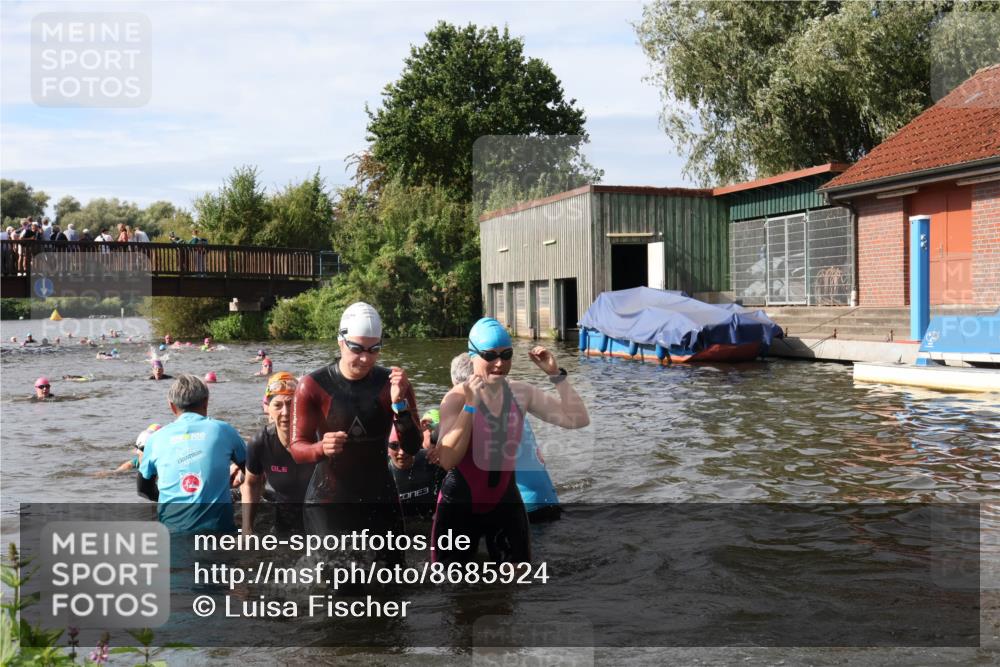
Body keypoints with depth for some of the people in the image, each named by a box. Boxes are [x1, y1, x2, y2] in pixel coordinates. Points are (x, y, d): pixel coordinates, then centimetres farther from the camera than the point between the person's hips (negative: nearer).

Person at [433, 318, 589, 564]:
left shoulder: (522, 393, -3)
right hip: (459, 504, -3)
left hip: (506, 502, 3)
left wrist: (555, 374, -12)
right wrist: (470, 405, -28)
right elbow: (447, 460, -26)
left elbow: (578, 419, -7)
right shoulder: (456, 397, -14)